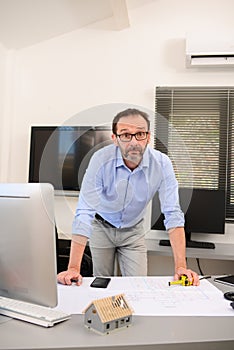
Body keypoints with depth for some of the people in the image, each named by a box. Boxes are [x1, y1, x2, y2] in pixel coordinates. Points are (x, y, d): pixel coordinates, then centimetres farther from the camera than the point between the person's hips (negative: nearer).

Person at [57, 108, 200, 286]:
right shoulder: (101, 159, -29)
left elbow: (173, 214, -25)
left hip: (133, 231, 1)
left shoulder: (161, 163, -24)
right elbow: (84, 213, -33)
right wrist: (73, 268, -38)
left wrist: (181, 266, -33)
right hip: (102, 228, -1)